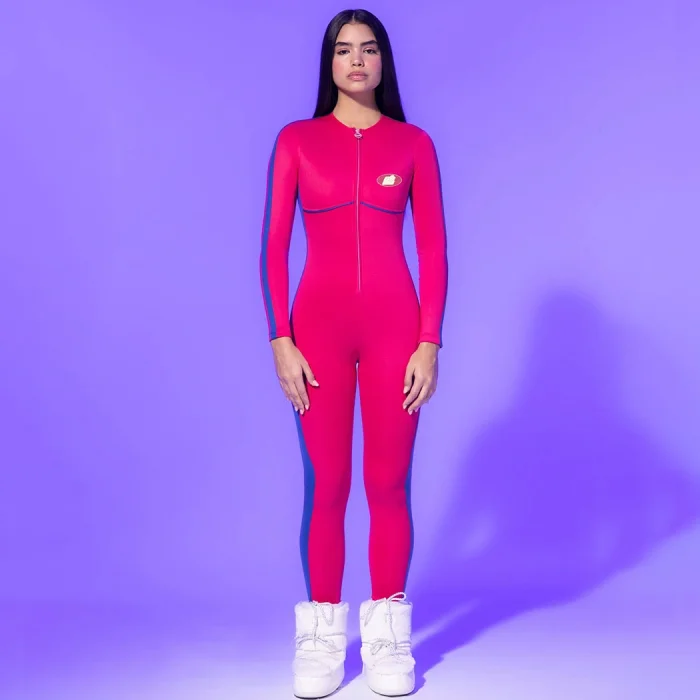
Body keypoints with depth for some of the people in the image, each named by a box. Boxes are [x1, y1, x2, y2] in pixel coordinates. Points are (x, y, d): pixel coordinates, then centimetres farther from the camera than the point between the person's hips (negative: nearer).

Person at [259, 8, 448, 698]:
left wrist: (430, 343, -3)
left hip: (395, 326, 0)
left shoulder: (413, 143, 7)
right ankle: (322, 638, 13)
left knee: (388, 483, 3)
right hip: (319, 326, 0)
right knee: (326, 485, 2)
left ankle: (388, 635, 16)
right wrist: (280, 340, -5)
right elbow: (274, 246, 3)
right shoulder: (297, 141, 6)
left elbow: (433, 249, 5)